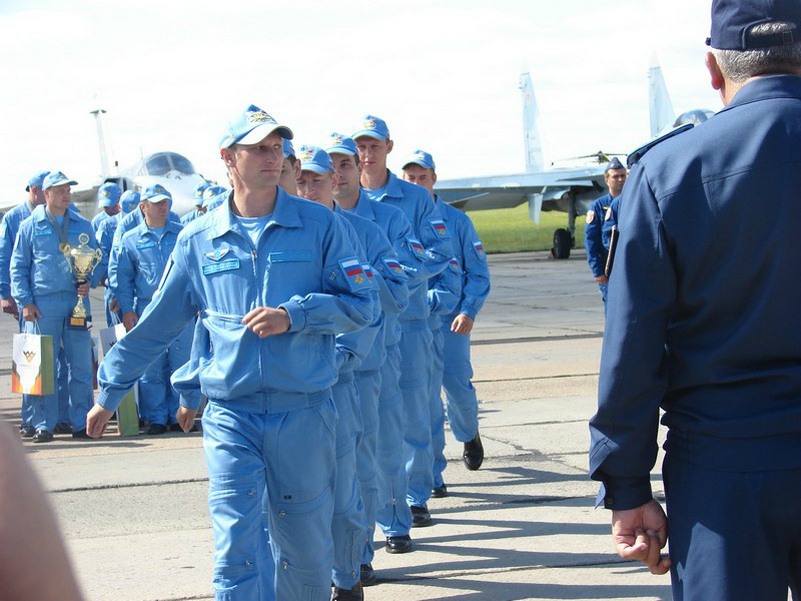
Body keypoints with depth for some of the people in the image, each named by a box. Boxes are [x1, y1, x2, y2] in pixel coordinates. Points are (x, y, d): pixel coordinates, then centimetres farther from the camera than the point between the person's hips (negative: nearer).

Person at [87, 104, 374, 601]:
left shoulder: (318, 225, 1)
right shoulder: (199, 240, 6)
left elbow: (358, 305, -2)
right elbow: (156, 324, 15)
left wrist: (293, 314, -16)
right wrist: (110, 391, 19)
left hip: (304, 412, 0)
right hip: (230, 415, 0)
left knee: (306, 549, 10)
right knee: (236, 550, -9)